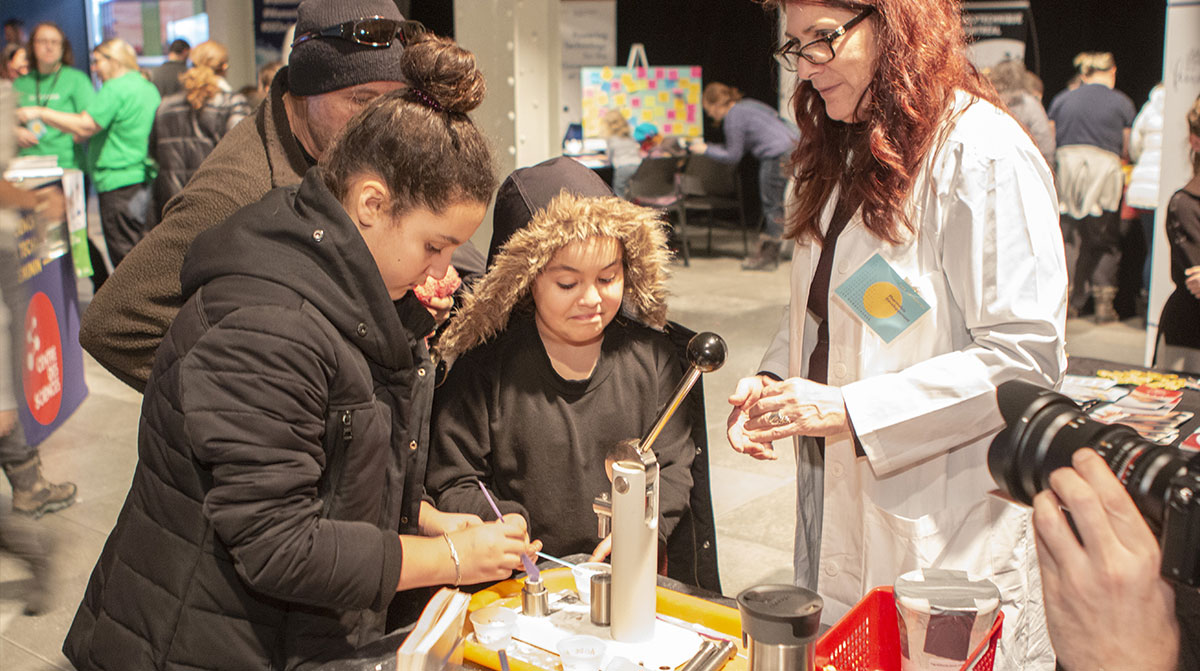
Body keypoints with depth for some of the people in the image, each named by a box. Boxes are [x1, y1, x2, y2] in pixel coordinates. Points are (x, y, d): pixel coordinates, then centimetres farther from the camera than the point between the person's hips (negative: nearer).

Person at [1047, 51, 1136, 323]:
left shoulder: (1062, 100, 10)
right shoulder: (1122, 102, 4)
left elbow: (1050, 141, 8)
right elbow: (1127, 149, 6)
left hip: (1066, 169, 2)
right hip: (1104, 171, -2)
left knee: (1069, 237, 6)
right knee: (1105, 241, 6)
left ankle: (1069, 301, 2)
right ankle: (1103, 303, 3)